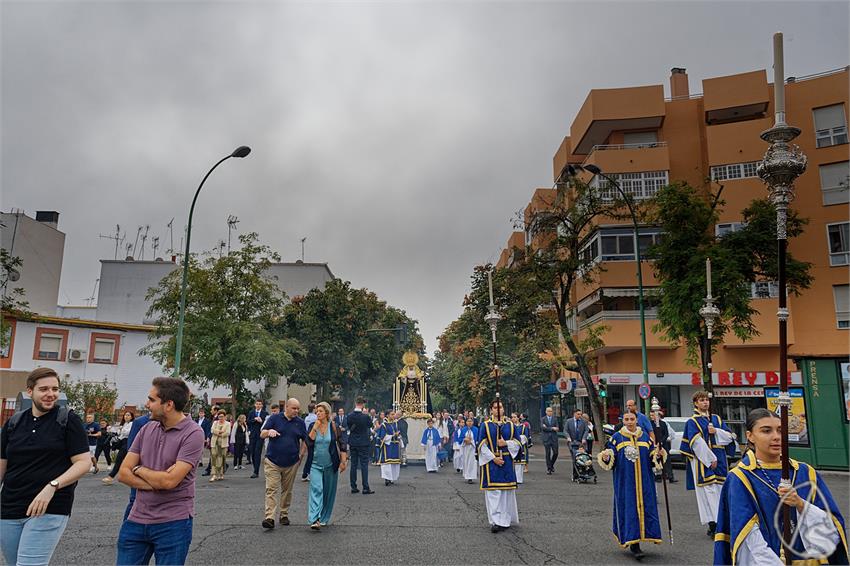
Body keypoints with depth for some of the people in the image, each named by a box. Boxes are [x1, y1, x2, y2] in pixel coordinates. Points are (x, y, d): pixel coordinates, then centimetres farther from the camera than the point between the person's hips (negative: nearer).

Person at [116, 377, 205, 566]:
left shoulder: (193, 433, -15)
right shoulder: (147, 429, 4)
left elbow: (169, 481, -21)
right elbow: (123, 474, 1)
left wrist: (139, 469, -4)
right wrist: (157, 483, -14)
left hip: (173, 523, -5)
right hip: (136, 519, 5)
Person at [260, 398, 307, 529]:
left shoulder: (300, 422, 6)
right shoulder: (275, 418, -1)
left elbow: (305, 440, 14)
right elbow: (261, 434, -4)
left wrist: (301, 455, 4)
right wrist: (269, 431, -25)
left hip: (291, 463, 3)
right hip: (273, 461, -2)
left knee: (287, 490, 12)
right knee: (271, 489, -9)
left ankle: (284, 515, 24)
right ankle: (269, 517, -11)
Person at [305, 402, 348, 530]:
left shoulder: (333, 426, -3)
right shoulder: (312, 426, 1)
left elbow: (342, 444, 0)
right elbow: (309, 442, -12)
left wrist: (343, 461, -4)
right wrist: (315, 428, -16)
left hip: (331, 465, 0)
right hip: (315, 464, 0)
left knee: (328, 492, 8)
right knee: (316, 489, -14)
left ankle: (324, 518, 23)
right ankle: (315, 520, -20)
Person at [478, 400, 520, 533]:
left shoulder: (510, 425, 8)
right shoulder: (485, 425, 1)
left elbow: (517, 443, 9)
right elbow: (482, 445, -3)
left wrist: (506, 443, -10)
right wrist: (493, 458, -11)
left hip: (507, 462, 2)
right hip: (491, 462, -2)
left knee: (507, 491, 3)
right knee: (492, 491, -5)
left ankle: (506, 519, 15)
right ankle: (495, 521, -2)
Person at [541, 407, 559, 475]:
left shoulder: (555, 419, 10)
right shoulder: (543, 419, 5)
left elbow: (557, 428, -2)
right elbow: (543, 428, -10)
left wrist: (547, 428, -8)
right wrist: (552, 428, -12)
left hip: (554, 438, 2)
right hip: (546, 438, -2)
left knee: (555, 453, -1)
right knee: (548, 453, -2)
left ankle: (552, 465, 24)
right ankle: (548, 468, 6)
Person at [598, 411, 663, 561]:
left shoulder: (645, 436, 9)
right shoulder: (617, 437, 1)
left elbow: (652, 457, 12)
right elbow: (610, 461, -1)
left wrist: (659, 454, -9)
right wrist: (605, 457, -22)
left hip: (644, 480, 3)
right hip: (625, 480, -3)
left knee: (644, 507, 3)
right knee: (629, 508, -6)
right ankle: (633, 543, -3)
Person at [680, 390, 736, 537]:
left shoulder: (717, 419, 14)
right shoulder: (692, 422, -2)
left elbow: (729, 436, 7)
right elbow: (697, 443, -11)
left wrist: (716, 431, -11)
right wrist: (710, 459, -15)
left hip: (719, 459, 5)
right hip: (702, 461, -5)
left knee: (720, 490, 5)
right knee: (708, 491, -7)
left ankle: (719, 521, 13)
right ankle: (712, 523, -7)